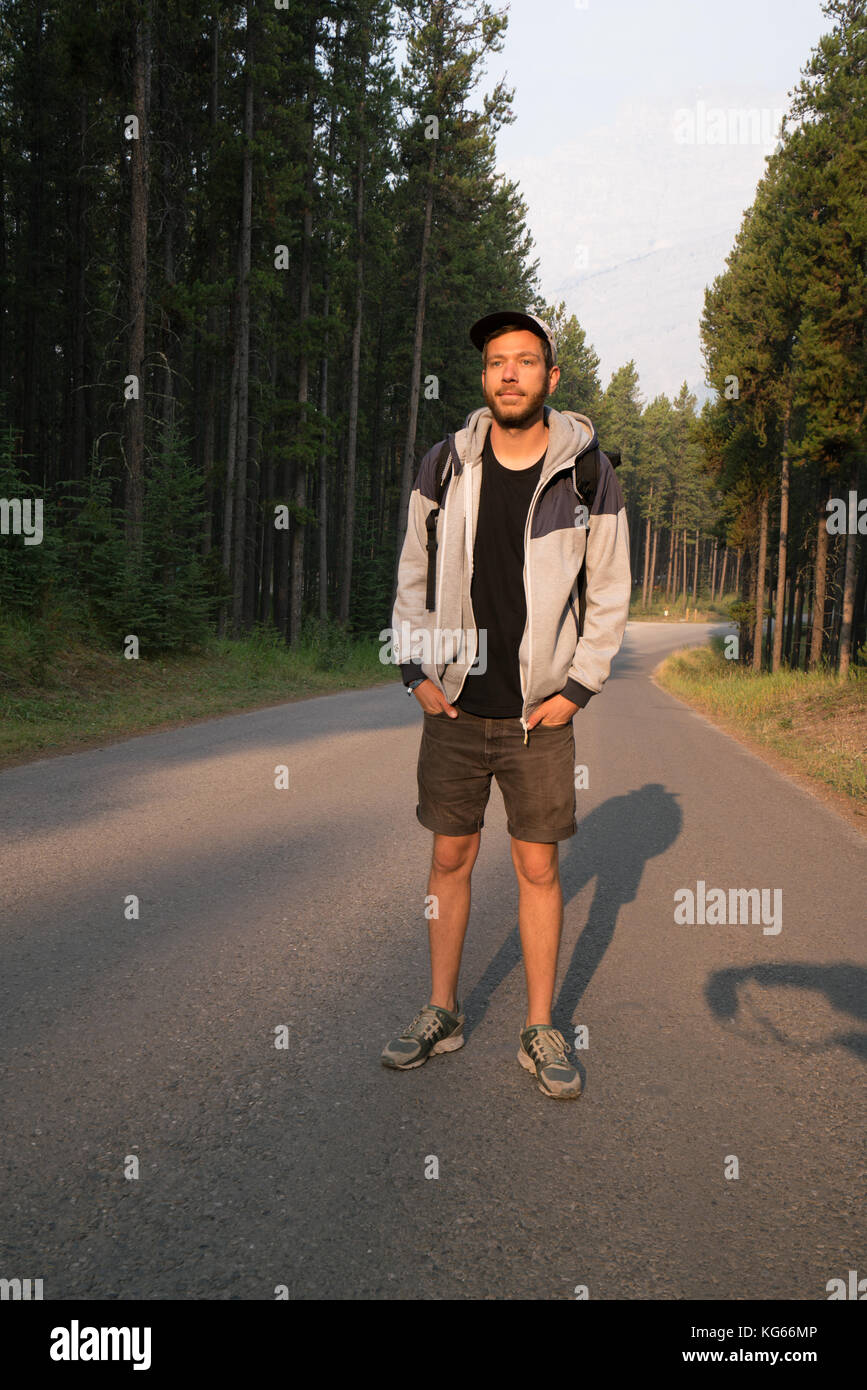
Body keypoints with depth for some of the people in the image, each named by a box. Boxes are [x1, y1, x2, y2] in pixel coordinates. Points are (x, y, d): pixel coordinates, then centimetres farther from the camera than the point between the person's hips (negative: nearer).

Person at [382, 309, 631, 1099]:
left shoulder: (589, 475, -4)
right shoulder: (445, 465, 1)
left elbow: (611, 595, 2)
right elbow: (413, 575, 9)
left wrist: (577, 688, -4)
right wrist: (417, 670, 1)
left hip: (540, 714, -2)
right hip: (455, 708, 2)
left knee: (539, 868, 4)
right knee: (450, 859, 10)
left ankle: (541, 1031, 19)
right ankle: (442, 1015, 25)